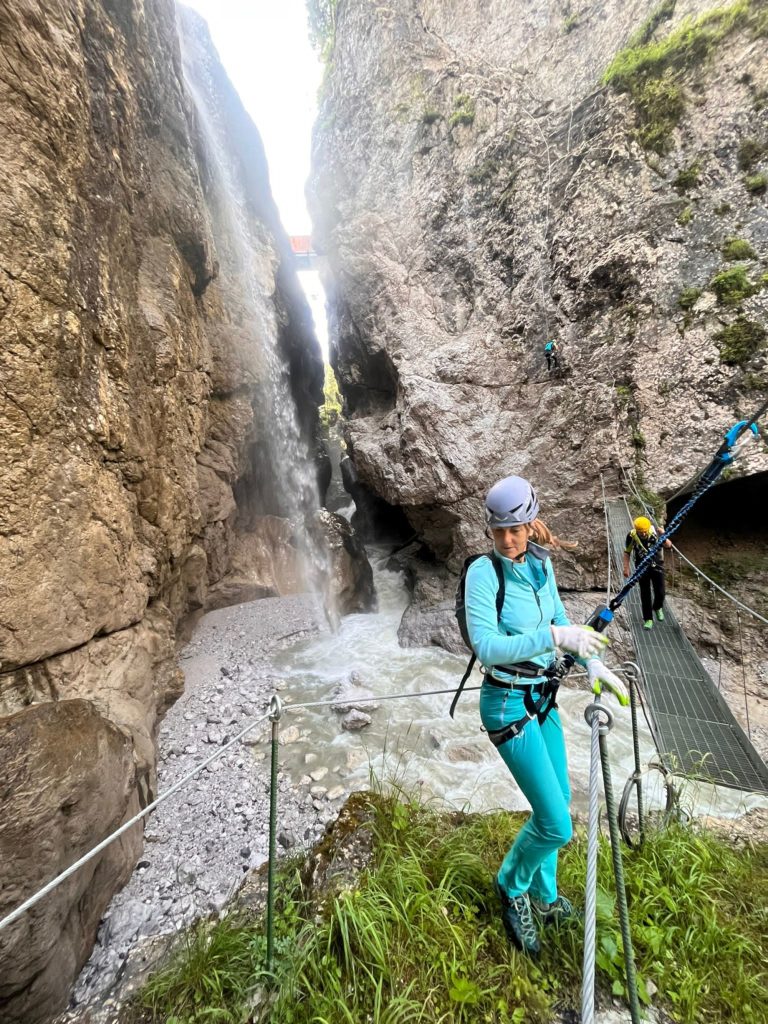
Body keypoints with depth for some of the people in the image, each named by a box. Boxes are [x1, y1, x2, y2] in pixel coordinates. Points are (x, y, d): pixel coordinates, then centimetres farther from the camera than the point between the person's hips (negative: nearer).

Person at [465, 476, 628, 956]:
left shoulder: (541, 564, -3)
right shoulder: (484, 571, -23)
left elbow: (560, 620, 12)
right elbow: (487, 648, -29)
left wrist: (593, 663, 3)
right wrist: (554, 637, -36)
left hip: (543, 696, 7)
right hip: (507, 703, -7)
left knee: (557, 803, 22)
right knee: (556, 824, -2)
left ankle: (544, 896, 50)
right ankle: (512, 887, 31)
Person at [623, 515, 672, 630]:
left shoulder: (655, 531, -20)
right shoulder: (632, 535, -19)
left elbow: (669, 545, -14)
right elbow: (627, 552, -5)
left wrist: (664, 539, -35)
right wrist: (626, 568, -7)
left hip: (657, 566, 0)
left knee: (660, 593, 5)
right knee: (645, 594, 4)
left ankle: (658, 607, 39)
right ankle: (648, 619, 17)